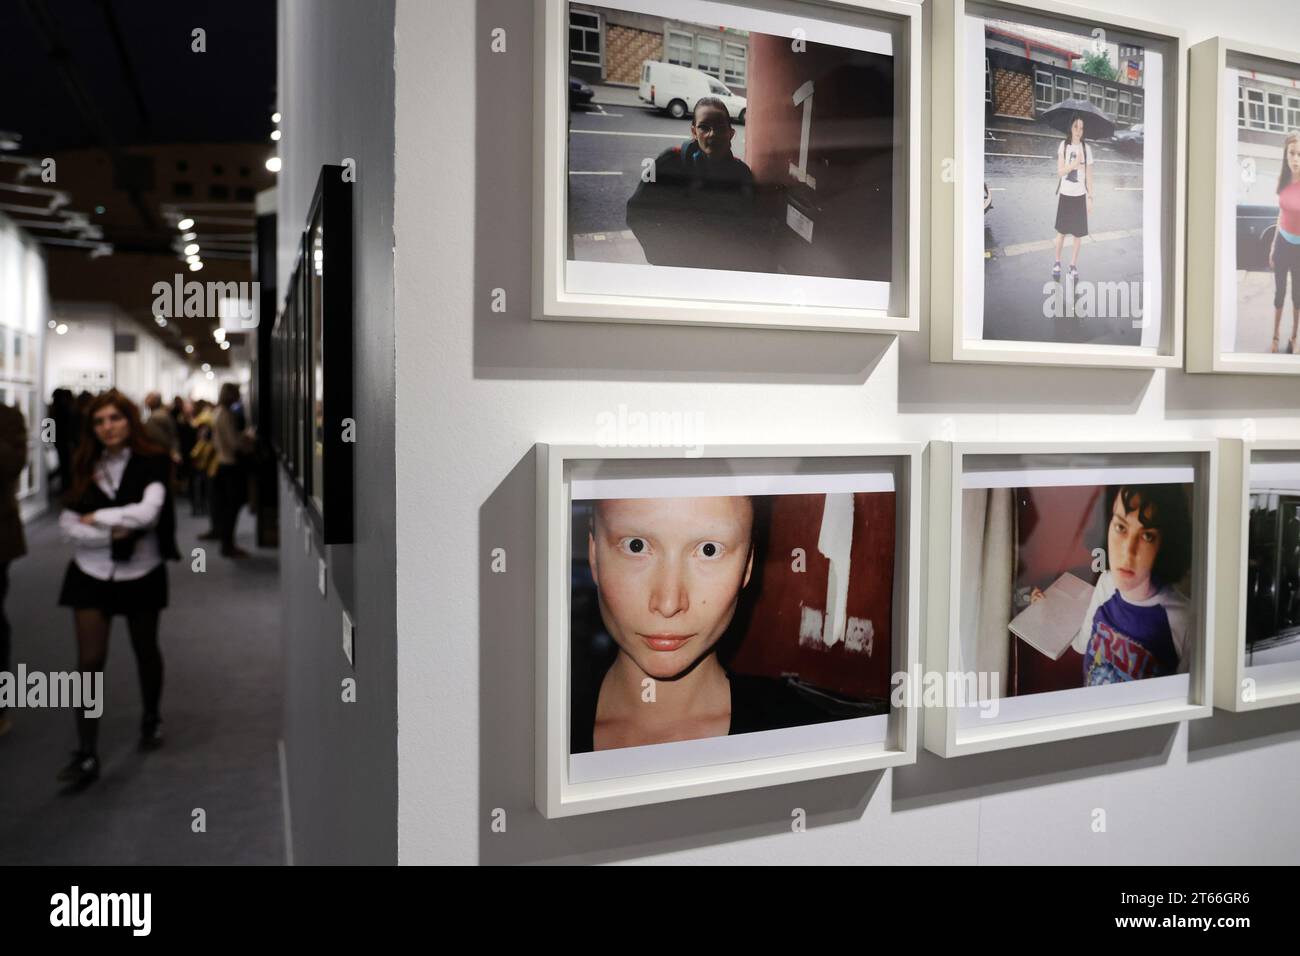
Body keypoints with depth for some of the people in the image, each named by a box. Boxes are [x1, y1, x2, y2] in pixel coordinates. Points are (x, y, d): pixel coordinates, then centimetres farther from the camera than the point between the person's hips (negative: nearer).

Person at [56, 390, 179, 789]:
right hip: (91, 574, 2)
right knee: (89, 661, -3)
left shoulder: (153, 462, -9)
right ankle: (86, 754, 2)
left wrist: (96, 517, -13)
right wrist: (110, 533, -19)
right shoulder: (85, 466, 1)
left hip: (141, 573, -2)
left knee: (145, 650, 16)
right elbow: (68, 522, -4)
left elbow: (148, 512, -24)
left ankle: (151, 718, 40)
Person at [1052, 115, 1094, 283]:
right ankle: (1057, 263, 24)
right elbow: (1060, 171, -8)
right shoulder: (1063, 146, -3)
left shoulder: (1086, 148, -2)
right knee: (1061, 231, 7)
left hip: (1080, 195, 0)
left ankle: (1073, 266, 15)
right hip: (1065, 194, 0)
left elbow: (1089, 175, 1)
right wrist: (1074, 164, -25)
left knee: (1078, 233, 4)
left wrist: (1090, 197, -2)